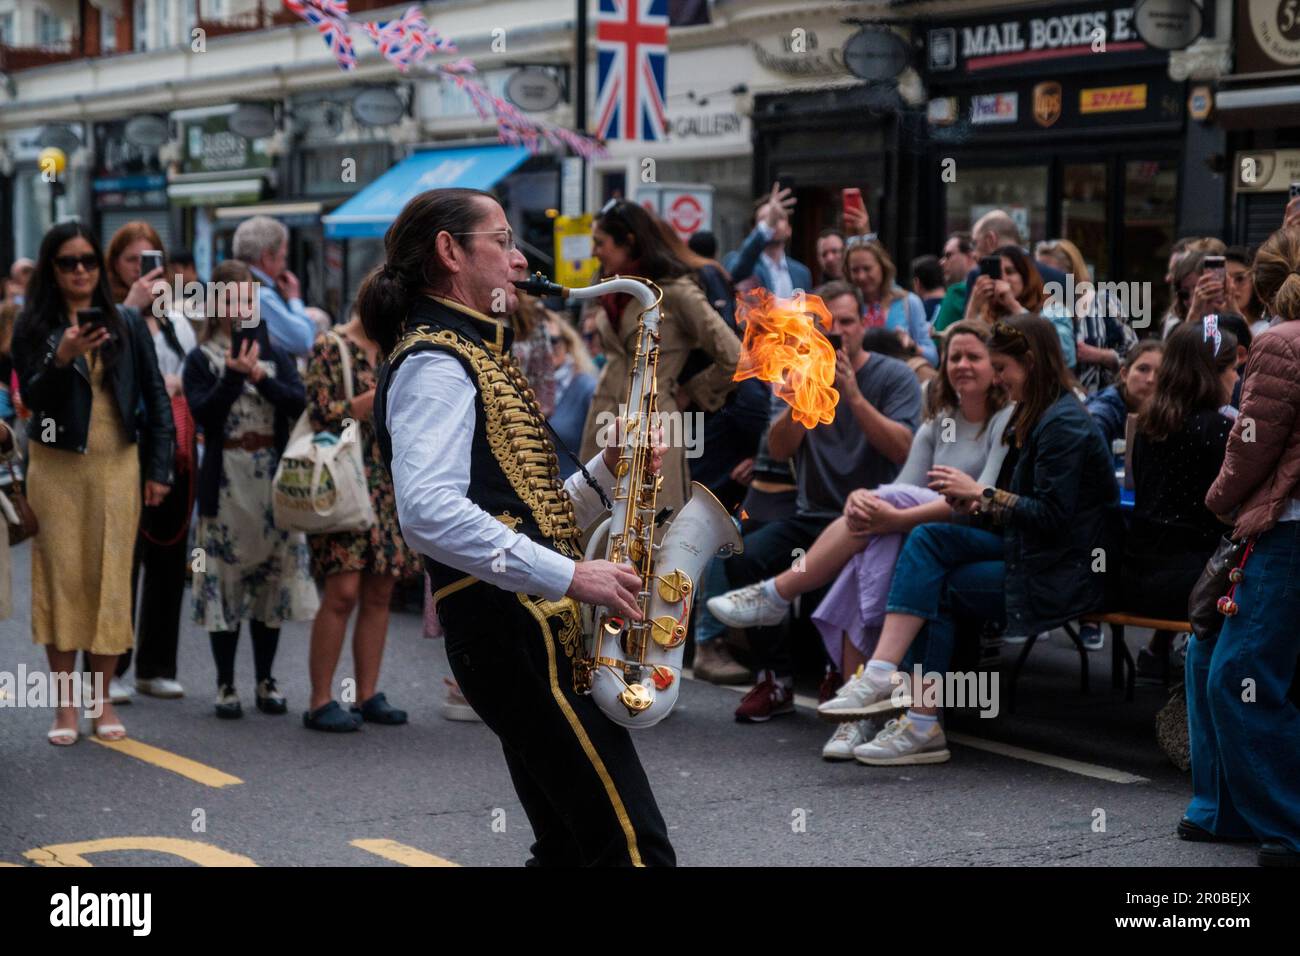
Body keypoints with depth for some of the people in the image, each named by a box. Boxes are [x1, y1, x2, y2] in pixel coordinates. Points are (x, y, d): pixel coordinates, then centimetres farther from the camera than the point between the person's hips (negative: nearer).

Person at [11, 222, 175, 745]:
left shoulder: (127, 324, 6)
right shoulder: (33, 327, 2)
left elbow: (156, 397, 8)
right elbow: (31, 398, -6)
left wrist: (159, 467, 3)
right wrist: (61, 359, -24)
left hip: (117, 465, 1)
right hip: (56, 467, -1)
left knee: (110, 579, 1)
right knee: (60, 576, -1)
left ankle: (102, 699, 8)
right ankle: (64, 704, 5)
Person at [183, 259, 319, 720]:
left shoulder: (275, 354, 10)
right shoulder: (201, 359, 3)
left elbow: (300, 404, -4)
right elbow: (203, 413, -11)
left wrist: (260, 378, -17)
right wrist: (235, 374, -20)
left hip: (274, 479, 2)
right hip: (225, 481, -2)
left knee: (272, 575, 6)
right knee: (225, 577, 0)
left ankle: (266, 680, 16)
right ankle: (226, 684, 8)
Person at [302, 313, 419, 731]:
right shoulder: (330, 347, -3)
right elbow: (322, 414, -12)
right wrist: (378, 396, -12)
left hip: (389, 487, 7)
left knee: (379, 594, 5)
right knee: (343, 591, -11)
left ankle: (367, 696, 13)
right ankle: (320, 702, -5)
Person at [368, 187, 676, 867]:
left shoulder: (473, 356, 23)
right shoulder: (434, 360, -8)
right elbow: (429, 511, -25)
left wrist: (604, 473, 8)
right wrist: (569, 576, -25)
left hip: (530, 628, 10)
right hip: (509, 626, -10)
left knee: (570, 848, 14)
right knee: (635, 846, -14)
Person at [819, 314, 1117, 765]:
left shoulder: (1064, 424, -16)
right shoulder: (1035, 415, 16)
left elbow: (1052, 516, -22)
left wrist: (983, 492, -18)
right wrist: (979, 499, 1)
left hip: (1060, 574, -9)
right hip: (1029, 553, 9)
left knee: (934, 589, -15)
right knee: (927, 537, -11)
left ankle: (922, 724, -10)